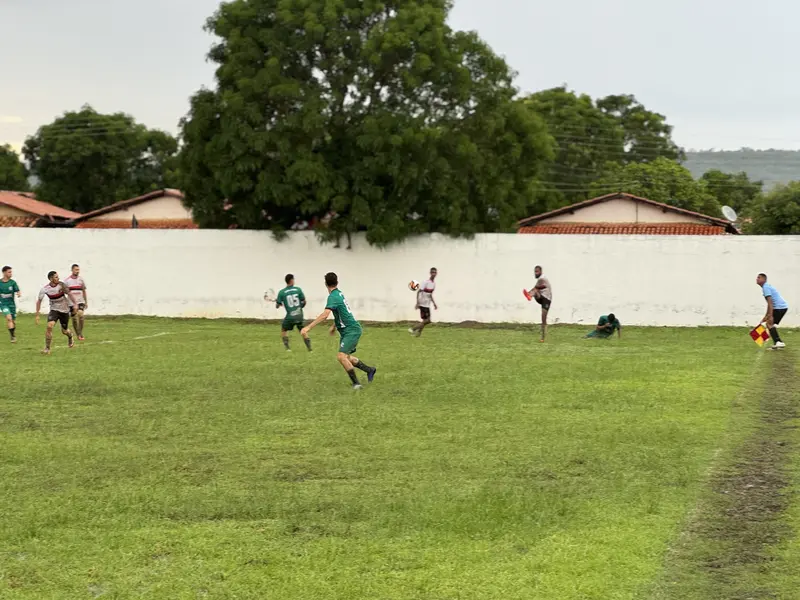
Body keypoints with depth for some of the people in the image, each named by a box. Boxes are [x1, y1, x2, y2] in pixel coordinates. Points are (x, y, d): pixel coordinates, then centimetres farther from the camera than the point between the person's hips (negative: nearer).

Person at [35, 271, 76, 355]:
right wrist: (37, 315, -9)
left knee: (64, 331, 11)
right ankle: (47, 348, -15)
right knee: (49, 326, -25)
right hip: (54, 310, -1)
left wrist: (74, 304, 4)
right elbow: (39, 301, -6)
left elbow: (68, 293, 2)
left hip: (64, 310, 1)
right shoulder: (45, 289, -16)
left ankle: (70, 337, 51)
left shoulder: (61, 285, -15)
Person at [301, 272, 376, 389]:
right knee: (346, 357, 20)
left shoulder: (333, 297, -19)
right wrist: (334, 325, 37)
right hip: (346, 330, 10)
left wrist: (308, 327, -36)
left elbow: (325, 315, -33)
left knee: (341, 356, -23)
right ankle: (369, 370, 36)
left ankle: (356, 383, -18)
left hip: (352, 330, -10)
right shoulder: (339, 293, 9)